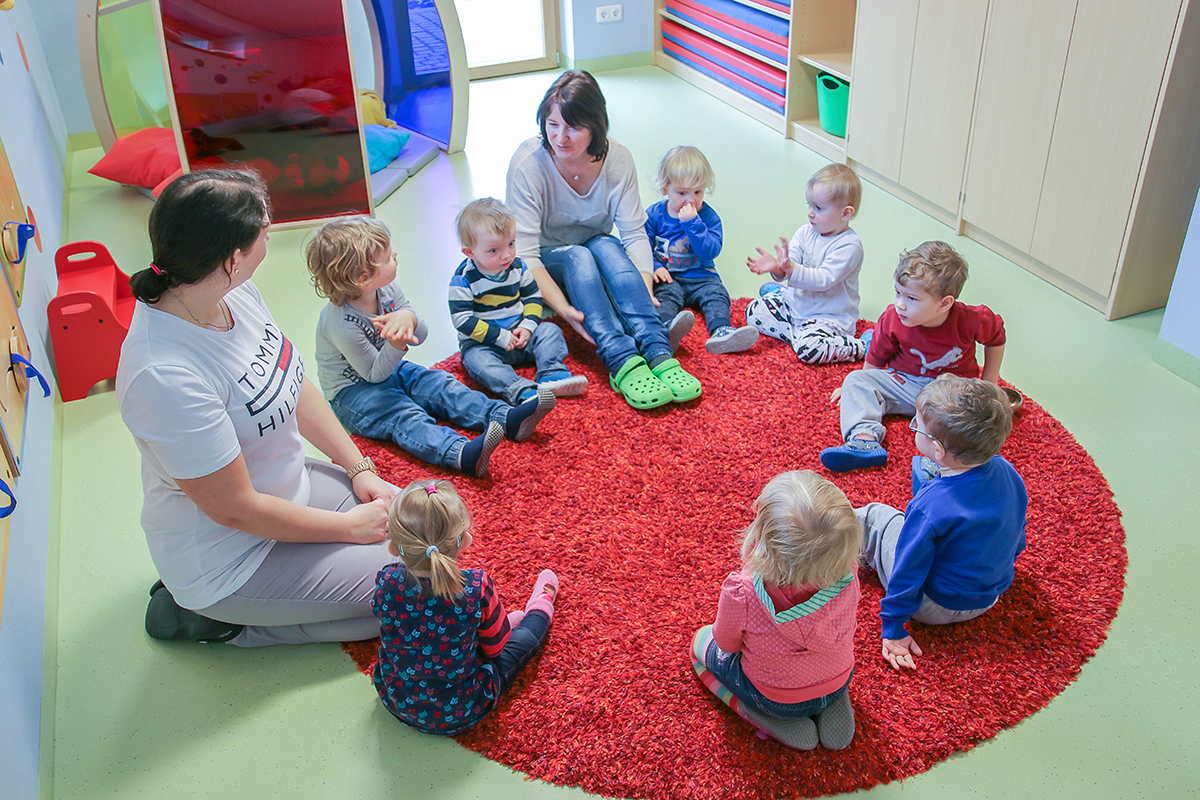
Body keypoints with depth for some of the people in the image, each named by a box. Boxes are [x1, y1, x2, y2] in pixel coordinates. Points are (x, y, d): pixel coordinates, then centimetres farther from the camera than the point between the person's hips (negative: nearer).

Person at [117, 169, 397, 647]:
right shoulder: (165, 375, -35)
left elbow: (296, 388, 6)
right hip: (229, 554, -8)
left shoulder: (236, 293, -10)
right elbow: (236, 509, -26)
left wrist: (359, 469, 2)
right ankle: (212, 618, 3)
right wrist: (349, 527, -14)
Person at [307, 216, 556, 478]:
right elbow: (374, 374, -20)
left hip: (392, 370, 8)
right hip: (353, 391, -8)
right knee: (405, 416, -29)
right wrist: (396, 346, -38)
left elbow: (421, 335, -4)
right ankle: (463, 454, -54)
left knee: (439, 384, -10)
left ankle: (507, 418, -23)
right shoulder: (341, 323, -30)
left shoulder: (387, 289, -9)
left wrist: (409, 319, -28)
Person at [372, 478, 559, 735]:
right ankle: (540, 610, 52)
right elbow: (495, 646, -12)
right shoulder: (477, 589, -33)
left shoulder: (387, 584, -25)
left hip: (396, 703, 3)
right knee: (524, 636, 23)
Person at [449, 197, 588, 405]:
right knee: (476, 359, -34)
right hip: (482, 341, -5)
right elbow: (463, 320, -18)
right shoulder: (463, 279, -15)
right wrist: (500, 337, -21)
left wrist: (527, 326, -10)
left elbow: (533, 296, 9)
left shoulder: (516, 267, 0)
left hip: (518, 334, 5)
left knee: (549, 331, -13)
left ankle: (553, 375, -32)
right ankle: (523, 392, -53)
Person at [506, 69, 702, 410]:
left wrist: (644, 286, -33)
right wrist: (562, 307, -41)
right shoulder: (528, 163, -22)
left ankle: (658, 353, -45)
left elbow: (635, 234, -14)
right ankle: (622, 363, -50)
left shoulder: (617, 159, -13)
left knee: (606, 246, -32)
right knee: (578, 256, -35)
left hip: (599, 254, 2)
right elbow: (524, 254, -27)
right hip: (548, 265, -2)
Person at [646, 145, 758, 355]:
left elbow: (710, 252, -14)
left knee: (716, 293, -25)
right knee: (666, 293, -31)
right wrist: (654, 268, -17)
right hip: (668, 277, -2)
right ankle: (667, 329, -62)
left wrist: (693, 223, -23)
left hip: (700, 277, 2)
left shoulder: (708, 217, 0)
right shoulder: (654, 215, 1)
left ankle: (721, 331, -49)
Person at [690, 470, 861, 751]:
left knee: (701, 641, 21)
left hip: (772, 697, -3)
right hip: (837, 685, 3)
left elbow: (727, 644, -15)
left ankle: (765, 719, 7)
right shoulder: (848, 575, -31)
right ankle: (832, 708, 16)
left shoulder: (741, 594, -39)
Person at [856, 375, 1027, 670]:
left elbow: (908, 573, -24)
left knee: (875, 515, 5)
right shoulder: (1007, 472, -15)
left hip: (937, 609, -6)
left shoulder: (930, 507, -35)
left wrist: (893, 629, -12)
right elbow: (1017, 541, 2)